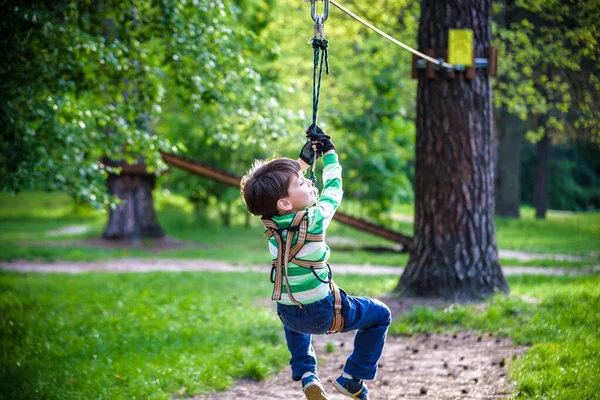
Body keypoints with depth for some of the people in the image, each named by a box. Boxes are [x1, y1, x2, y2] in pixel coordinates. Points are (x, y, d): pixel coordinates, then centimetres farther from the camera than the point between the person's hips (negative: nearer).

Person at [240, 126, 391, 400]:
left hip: (288, 315, 5)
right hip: (323, 313, -5)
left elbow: (288, 176, 14)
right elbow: (333, 189, -2)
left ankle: (305, 374, 29)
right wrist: (328, 152, 8)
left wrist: (306, 157, 14)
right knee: (380, 315, 17)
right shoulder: (315, 220, -21)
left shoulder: (272, 222, -6)